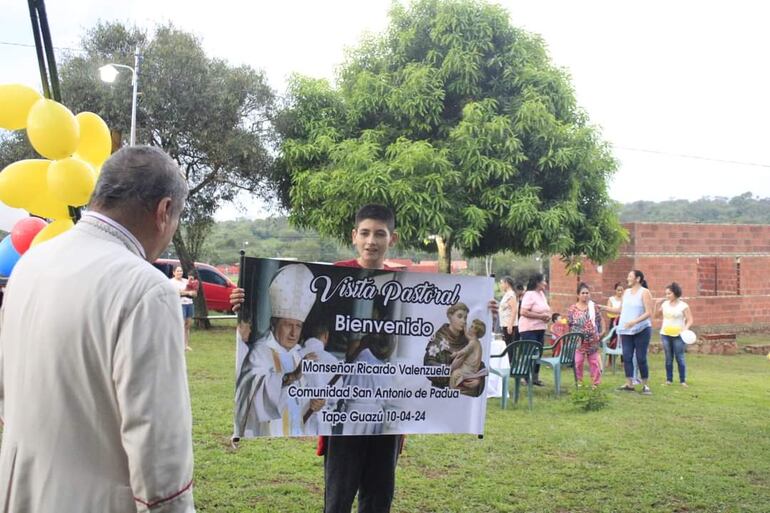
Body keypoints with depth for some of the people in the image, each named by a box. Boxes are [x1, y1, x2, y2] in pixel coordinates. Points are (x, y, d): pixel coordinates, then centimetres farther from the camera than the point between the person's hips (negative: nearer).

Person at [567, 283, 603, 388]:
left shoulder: (594, 306, 4)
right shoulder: (572, 309, -1)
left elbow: (599, 322, 8)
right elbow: (569, 324, 1)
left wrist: (599, 334, 5)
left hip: (593, 341, 2)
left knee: (594, 361, 6)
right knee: (578, 362, -1)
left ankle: (596, 383, 14)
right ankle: (578, 382, 11)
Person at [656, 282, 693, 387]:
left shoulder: (684, 306, -5)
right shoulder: (664, 304, 7)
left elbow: (690, 320, -5)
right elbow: (656, 314, 12)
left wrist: (685, 329, -22)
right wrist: (657, 304, 1)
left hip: (678, 335, -4)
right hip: (665, 334, 4)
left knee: (680, 358, -1)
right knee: (668, 358, 8)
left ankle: (682, 380, 5)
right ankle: (669, 379, 13)